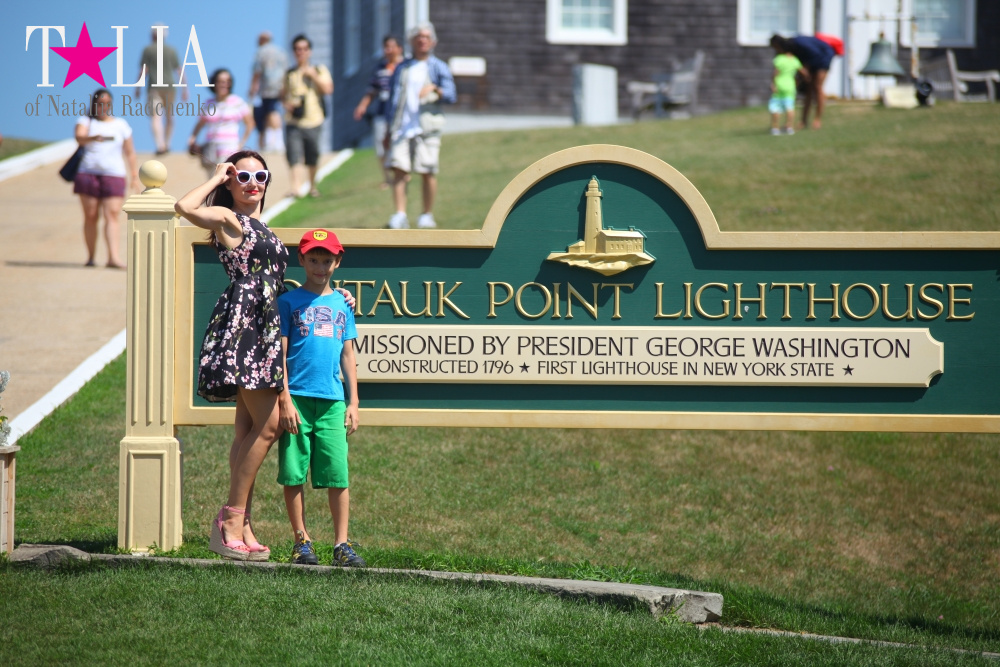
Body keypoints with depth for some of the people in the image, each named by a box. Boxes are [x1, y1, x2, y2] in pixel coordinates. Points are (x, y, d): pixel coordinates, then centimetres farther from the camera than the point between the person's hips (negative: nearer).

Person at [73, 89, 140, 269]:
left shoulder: (121, 125, 13)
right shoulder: (86, 121, 7)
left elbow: (130, 153, 14)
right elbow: (79, 137, -15)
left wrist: (135, 177, 7)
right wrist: (93, 138, -37)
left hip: (114, 176, 0)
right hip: (88, 173, 0)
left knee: (112, 216, -12)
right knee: (90, 216, 1)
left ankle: (113, 257, -21)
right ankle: (91, 256, 10)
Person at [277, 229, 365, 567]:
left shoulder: (342, 304, 15)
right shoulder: (289, 302, 4)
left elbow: (348, 356, 17)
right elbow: (280, 353, 1)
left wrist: (353, 403, 11)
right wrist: (285, 400, -7)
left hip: (332, 400, 2)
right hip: (297, 397, -2)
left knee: (338, 475, -2)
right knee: (294, 474, 0)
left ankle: (342, 544, 2)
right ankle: (302, 541, 9)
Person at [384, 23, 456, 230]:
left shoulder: (438, 67, 8)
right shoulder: (402, 69, 18)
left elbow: (450, 96, -4)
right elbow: (392, 99, 21)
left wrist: (435, 89, -25)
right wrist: (388, 130, 17)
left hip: (426, 127, -2)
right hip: (402, 126, 2)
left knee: (428, 172, -3)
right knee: (399, 170, -9)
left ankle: (427, 215, 8)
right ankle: (400, 216, -11)